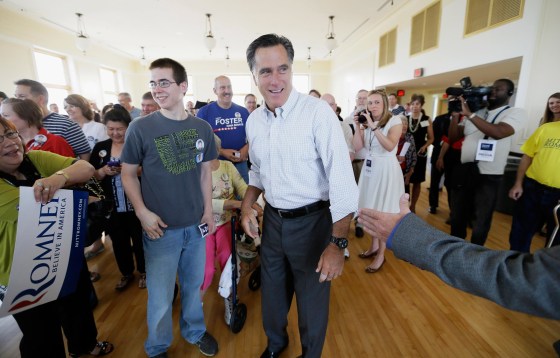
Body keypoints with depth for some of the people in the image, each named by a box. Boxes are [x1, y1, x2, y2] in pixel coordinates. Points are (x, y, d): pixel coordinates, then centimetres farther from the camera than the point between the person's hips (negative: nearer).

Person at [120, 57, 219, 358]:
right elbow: (128, 174, -2)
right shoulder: (140, 127, -8)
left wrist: (208, 209, 2)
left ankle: (195, 331, 47)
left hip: (195, 225, 3)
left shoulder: (202, 128, 0)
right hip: (161, 228, -2)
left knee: (194, 285, 20)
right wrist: (142, 213, -13)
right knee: (160, 297, 12)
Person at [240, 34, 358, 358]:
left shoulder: (318, 112, -18)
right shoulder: (254, 120, 3)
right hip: (272, 220, 6)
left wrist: (338, 244, -22)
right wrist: (248, 205, 1)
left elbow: (342, 180, -21)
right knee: (272, 293, 25)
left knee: (312, 301, 17)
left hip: (311, 221, -5)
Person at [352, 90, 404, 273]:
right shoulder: (366, 122, 8)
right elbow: (357, 147, 1)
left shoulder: (395, 121, -7)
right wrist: (358, 127, -10)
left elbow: (390, 146, -23)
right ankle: (374, 246, 31)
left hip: (386, 170, -5)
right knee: (371, 209, 12)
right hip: (369, 168, 6)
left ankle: (381, 255, 15)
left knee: (383, 213, 0)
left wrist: (374, 127, -26)